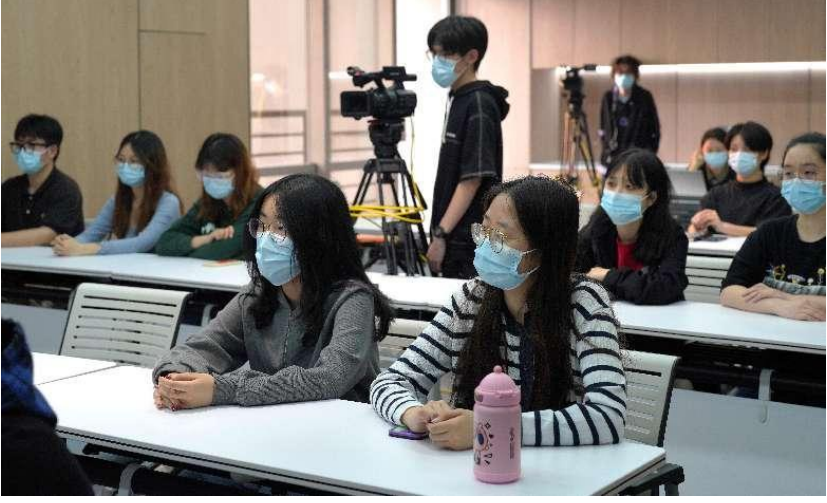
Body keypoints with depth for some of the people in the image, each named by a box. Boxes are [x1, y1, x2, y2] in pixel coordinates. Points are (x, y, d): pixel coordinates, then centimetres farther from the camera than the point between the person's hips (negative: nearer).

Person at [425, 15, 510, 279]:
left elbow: (473, 179, -18)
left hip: (469, 241, -9)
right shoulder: (457, 99, 12)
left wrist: (441, 234, -19)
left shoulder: (478, 106, -15)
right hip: (456, 237, 9)